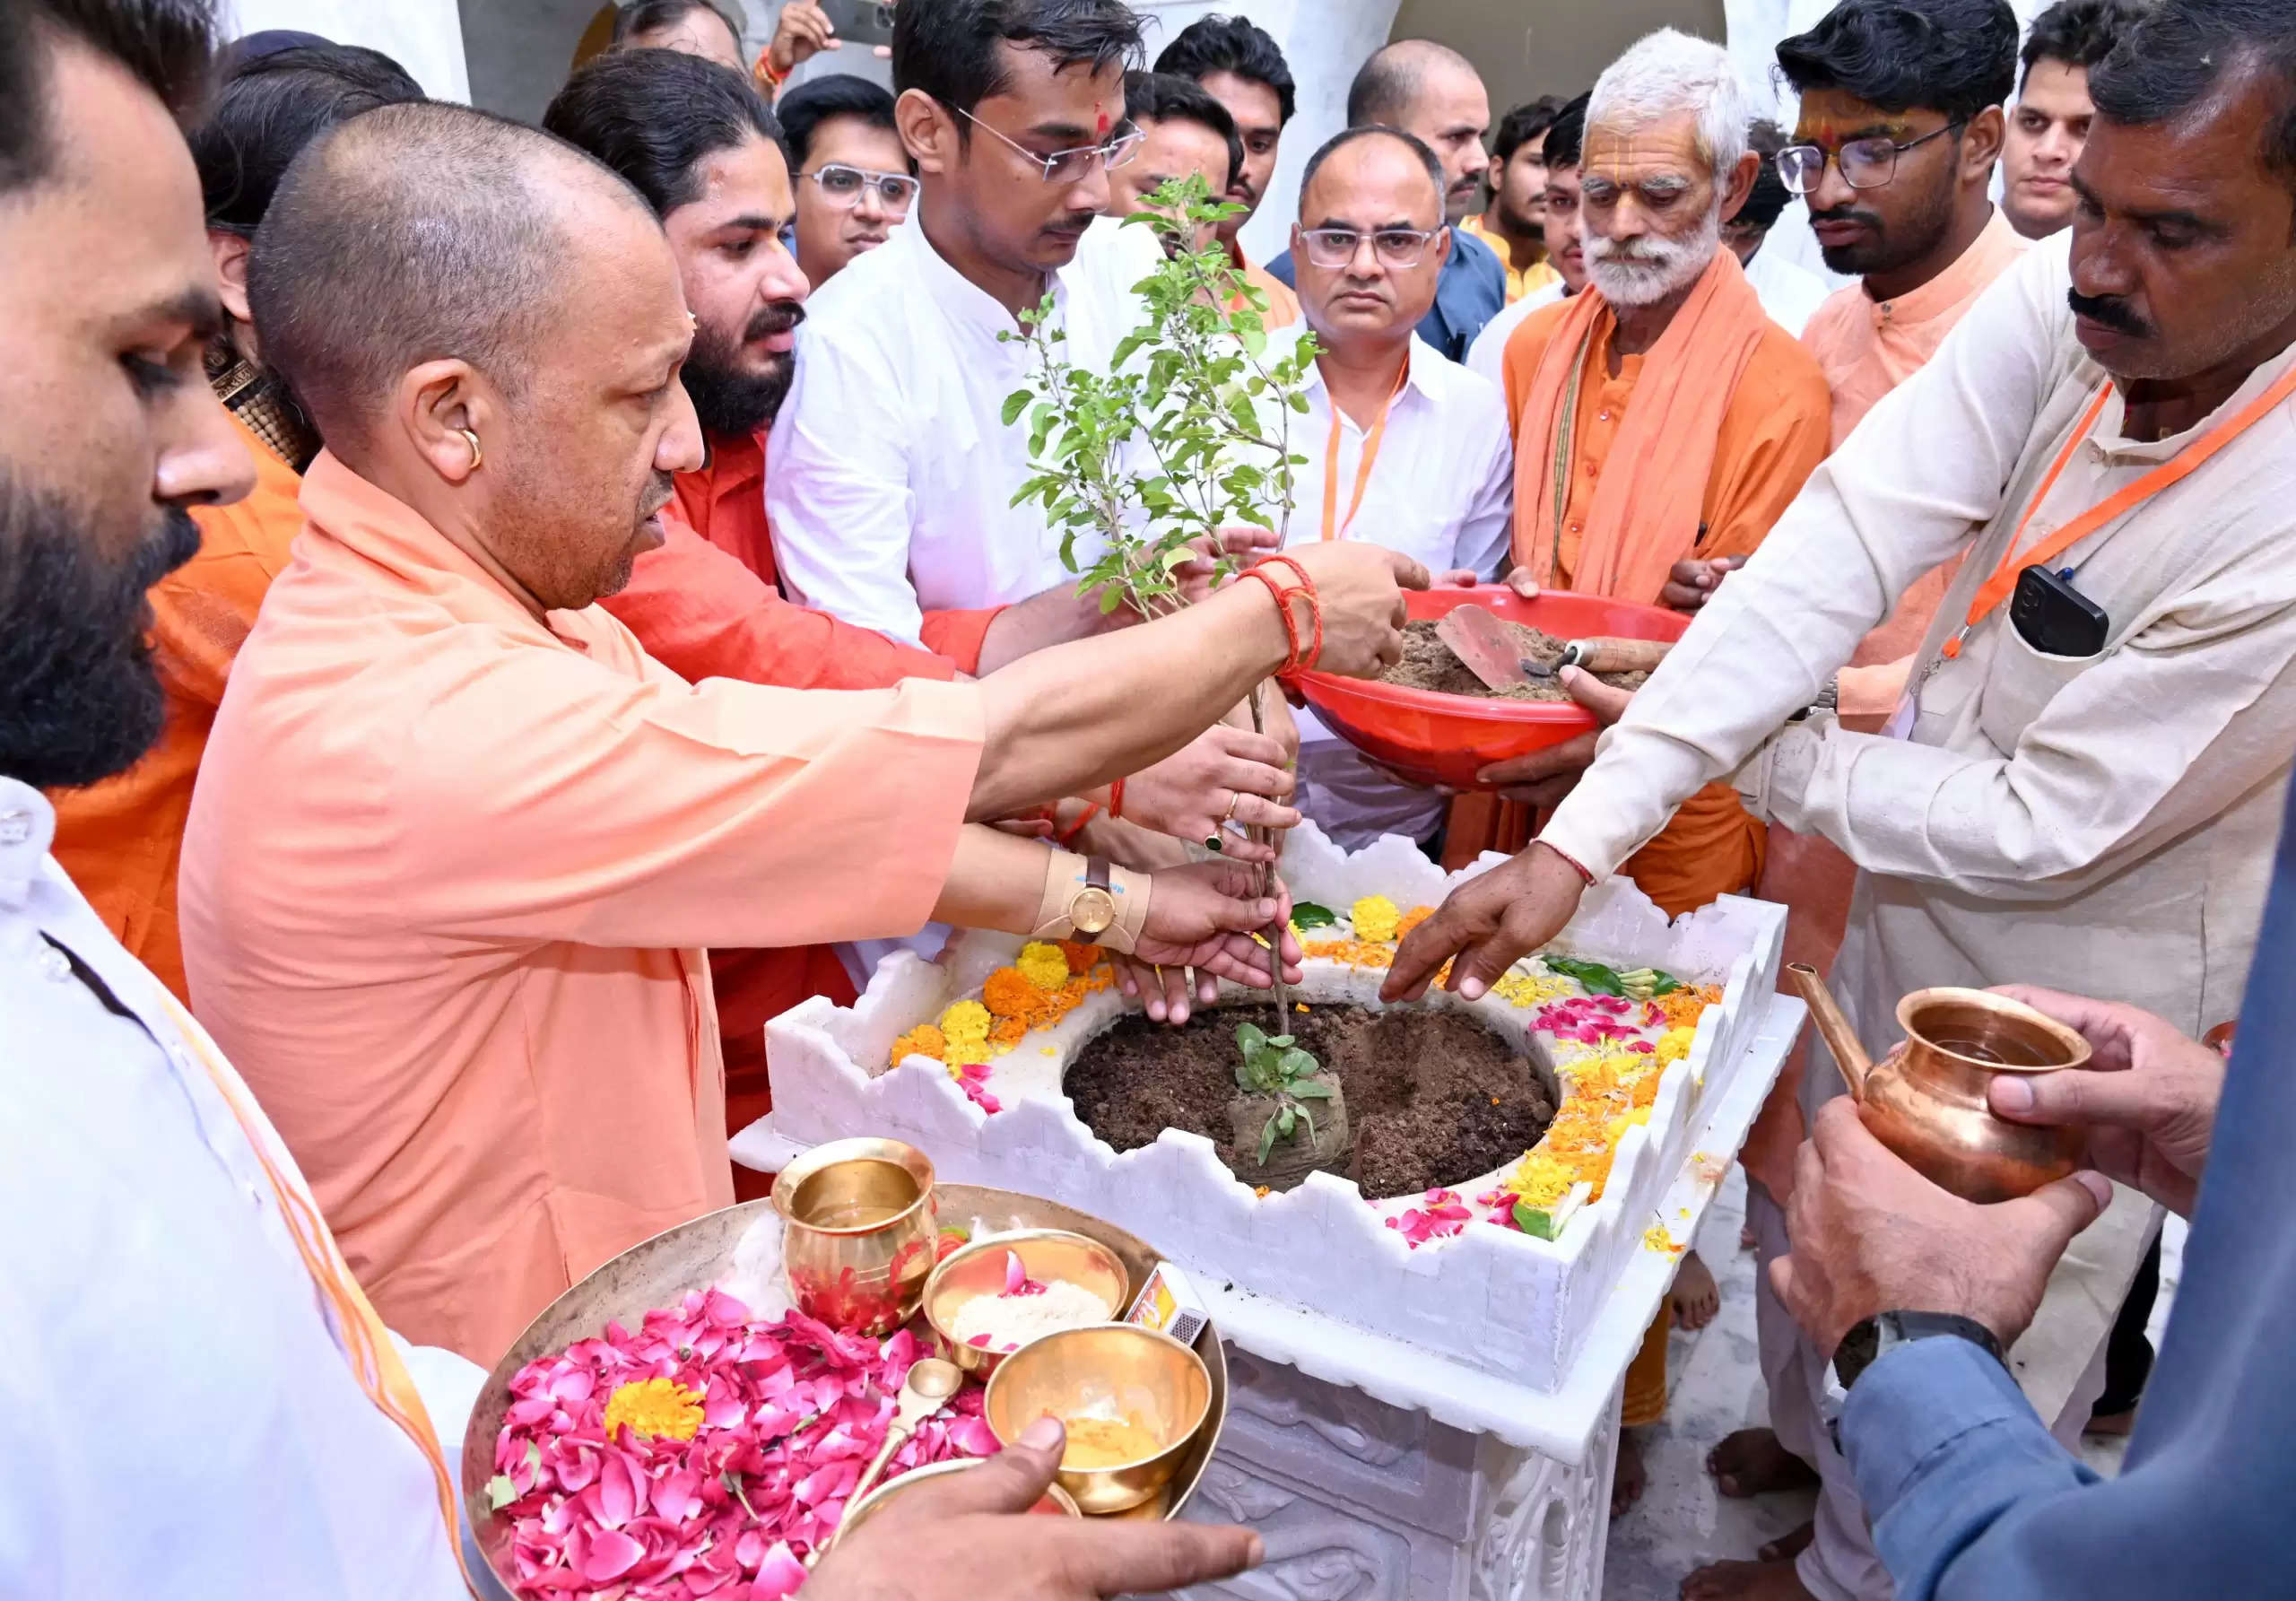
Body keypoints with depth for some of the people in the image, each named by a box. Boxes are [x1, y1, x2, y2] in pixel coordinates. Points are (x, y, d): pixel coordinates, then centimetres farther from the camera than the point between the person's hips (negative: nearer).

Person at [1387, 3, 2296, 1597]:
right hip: (1903, 906, 6)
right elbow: (1833, 557, -25)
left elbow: (2046, 824, -26)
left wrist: (1774, 760, -16)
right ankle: (1805, 1437, 58)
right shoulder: (2059, 308, -18)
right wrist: (1575, 844, -30)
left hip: (2073, 1020, -6)